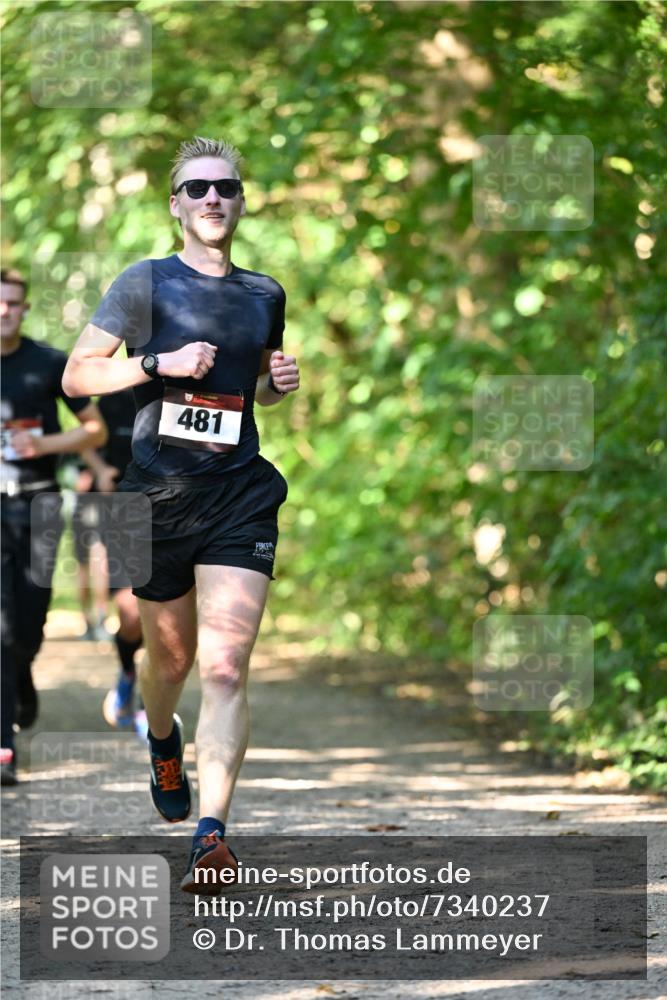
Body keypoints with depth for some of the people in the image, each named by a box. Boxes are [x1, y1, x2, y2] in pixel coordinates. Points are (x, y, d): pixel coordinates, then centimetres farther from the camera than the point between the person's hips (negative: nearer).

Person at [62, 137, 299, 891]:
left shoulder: (264, 294, 12)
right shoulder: (147, 283, 0)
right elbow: (77, 375, -3)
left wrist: (278, 383, 6)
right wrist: (159, 363, -16)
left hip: (240, 496, 1)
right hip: (158, 496, -1)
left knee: (225, 665, -14)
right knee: (170, 655, 15)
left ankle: (212, 833, -20)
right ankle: (163, 743, 51)